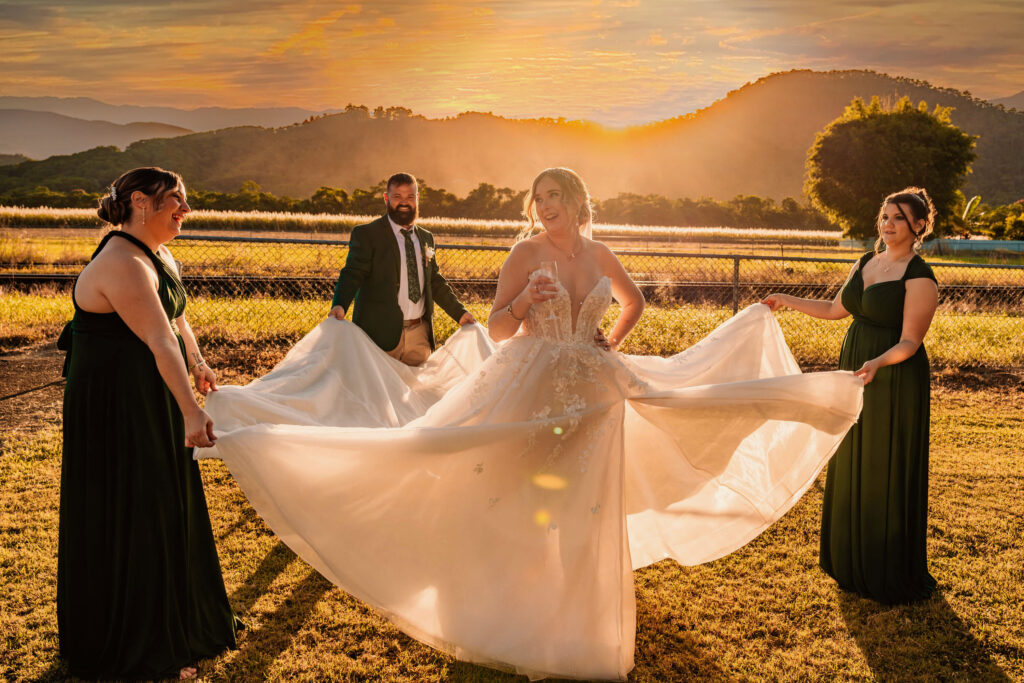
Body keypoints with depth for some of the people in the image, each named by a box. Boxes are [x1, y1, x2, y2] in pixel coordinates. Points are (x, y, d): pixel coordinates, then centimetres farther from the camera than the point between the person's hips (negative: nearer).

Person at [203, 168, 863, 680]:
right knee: (524, 508, 3)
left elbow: (634, 301, 23)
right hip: (530, 392, -3)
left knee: (584, 511, 10)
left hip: (592, 395, 3)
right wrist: (524, 302, -23)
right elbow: (497, 330, -5)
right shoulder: (527, 253, -5)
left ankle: (578, 621, 30)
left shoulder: (599, 254, 5)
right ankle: (521, 613, 23)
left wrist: (612, 344, 10)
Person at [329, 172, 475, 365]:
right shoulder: (365, 234, -1)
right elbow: (353, 274, -10)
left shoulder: (426, 238, 16)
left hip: (419, 334, 5)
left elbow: (435, 281, 22)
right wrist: (339, 305, -29)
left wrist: (460, 312, 16)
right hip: (381, 334, -5)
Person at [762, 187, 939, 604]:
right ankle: (856, 566, 32)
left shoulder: (919, 279, -15)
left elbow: (909, 342, -20)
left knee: (889, 475, 2)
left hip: (895, 383, -8)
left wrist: (877, 363, -37)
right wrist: (789, 301, 21)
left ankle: (894, 576, 19)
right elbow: (835, 310, 19)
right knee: (853, 470, 15)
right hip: (857, 375, 8)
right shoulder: (865, 263, 8)